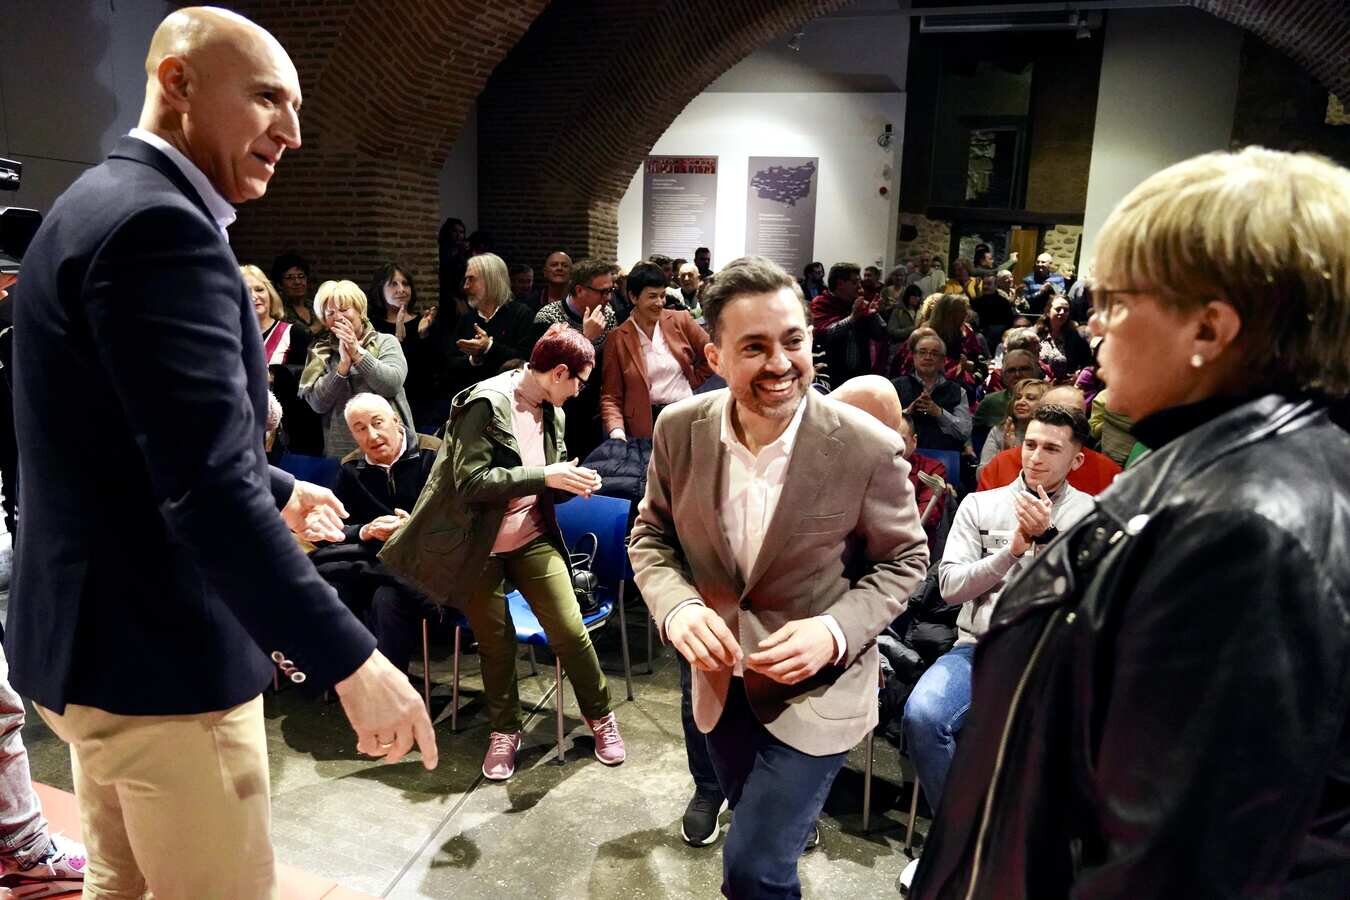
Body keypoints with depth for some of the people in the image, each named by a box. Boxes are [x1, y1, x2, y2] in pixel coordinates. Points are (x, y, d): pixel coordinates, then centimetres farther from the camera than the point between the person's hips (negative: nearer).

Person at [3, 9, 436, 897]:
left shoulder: (103, 206, 12)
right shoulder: (157, 224, -21)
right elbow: (209, 489, -31)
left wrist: (278, 490, 29)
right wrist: (350, 659, -28)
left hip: (93, 634, 10)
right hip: (159, 655, -10)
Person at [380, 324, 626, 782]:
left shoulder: (552, 412, 3)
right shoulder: (487, 403, -19)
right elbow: (471, 481, -25)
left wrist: (571, 483, -10)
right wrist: (546, 476, -28)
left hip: (532, 538, 5)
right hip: (480, 546, -4)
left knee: (570, 630, -2)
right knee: (496, 642, 9)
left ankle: (600, 717, 20)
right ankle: (504, 731, 31)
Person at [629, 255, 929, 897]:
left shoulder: (868, 448, -22)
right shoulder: (679, 430, -13)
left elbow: (904, 559, -8)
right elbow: (652, 535, 0)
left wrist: (836, 631, -24)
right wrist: (677, 607, -20)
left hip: (818, 688, -4)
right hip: (720, 681, 4)